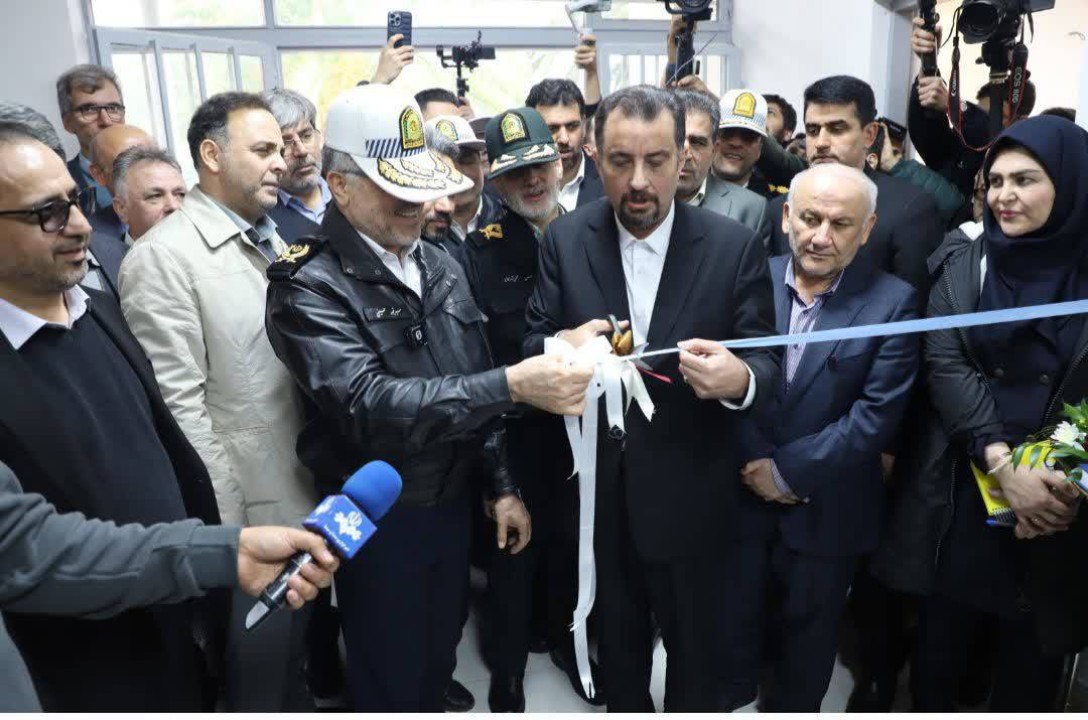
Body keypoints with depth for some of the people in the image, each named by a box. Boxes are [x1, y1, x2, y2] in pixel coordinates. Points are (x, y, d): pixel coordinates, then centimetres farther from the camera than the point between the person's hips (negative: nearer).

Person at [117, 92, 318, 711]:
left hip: (308, 502, 7)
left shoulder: (274, 243, 9)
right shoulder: (162, 257, -16)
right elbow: (180, 410, -19)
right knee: (259, 681, 14)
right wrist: (230, 529, -17)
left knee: (301, 660, 25)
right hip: (248, 518, -7)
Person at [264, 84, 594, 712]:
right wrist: (513, 386, -38)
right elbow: (370, 406, -32)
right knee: (390, 685, 14)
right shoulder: (309, 287, -18)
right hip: (378, 520, -5)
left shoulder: (442, 266, 2)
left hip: (452, 502, 6)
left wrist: (502, 486, 8)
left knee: (439, 662, 23)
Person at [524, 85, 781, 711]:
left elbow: (768, 363, -10)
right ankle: (626, 708, 53)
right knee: (616, 633, 26)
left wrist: (739, 379, -34)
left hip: (689, 492, -2)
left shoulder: (734, 245, -11)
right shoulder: (565, 239, -5)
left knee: (693, 641, 21)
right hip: (596, 484, 2)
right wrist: (563, 345, -28)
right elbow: (532, 345, -3)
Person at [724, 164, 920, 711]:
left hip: (825, 513, -1)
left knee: (805, 652, 20)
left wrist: (786, 469, -16)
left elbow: (877, 415, -14)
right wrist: (755, 464, -14)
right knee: (730, 633, 18)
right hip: (740, 500, 1)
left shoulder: (892, 303, -9)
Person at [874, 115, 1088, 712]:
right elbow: (945, 363, -7)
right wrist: (1002, 464, -18)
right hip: (961, 491, 1)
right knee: (941, 636, 9)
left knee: (1032, 655, 12)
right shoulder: (963, 264, 3)